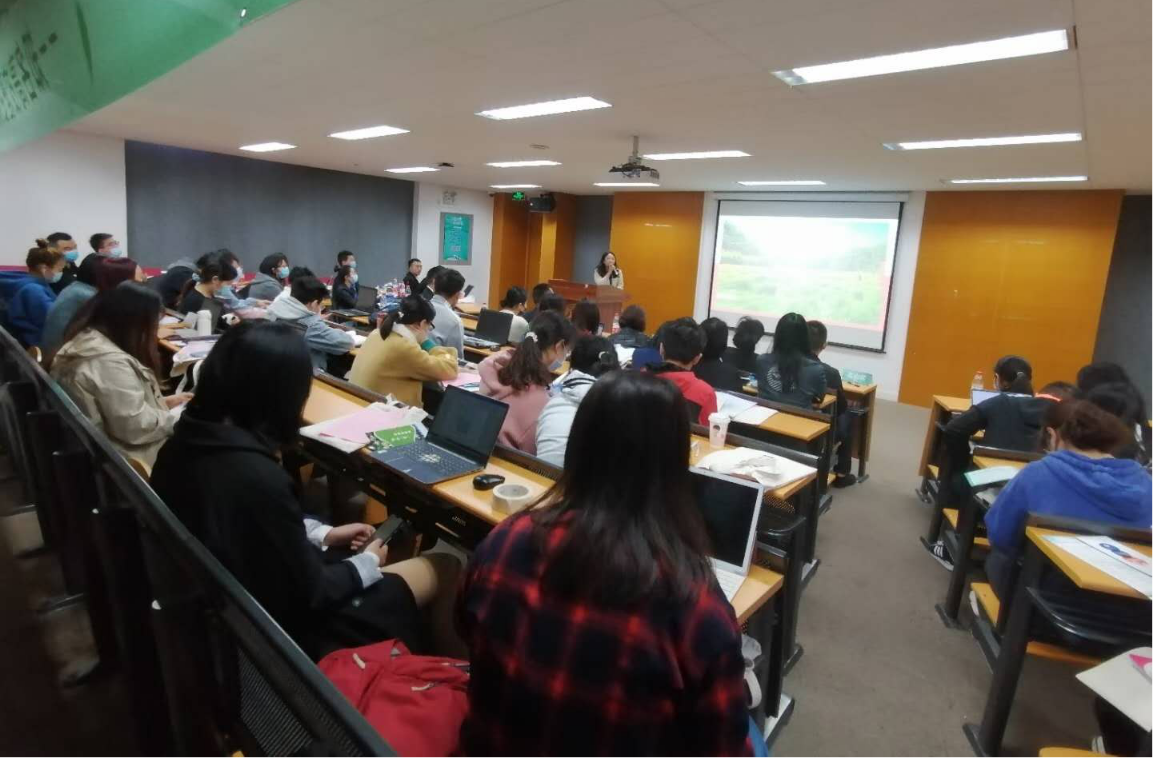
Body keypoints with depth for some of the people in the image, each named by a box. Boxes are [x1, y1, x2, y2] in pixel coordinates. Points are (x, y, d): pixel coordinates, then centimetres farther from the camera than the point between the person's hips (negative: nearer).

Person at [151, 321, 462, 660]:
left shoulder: (187, 439, -9)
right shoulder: (258, 478, -36)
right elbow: (309, 594, -23)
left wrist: (324, 534, 8)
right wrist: (368, 563, -6)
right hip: (281, 624, -8)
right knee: (444, 568, 3)